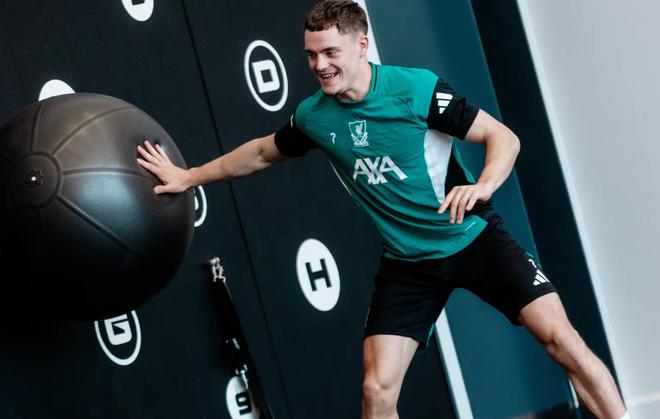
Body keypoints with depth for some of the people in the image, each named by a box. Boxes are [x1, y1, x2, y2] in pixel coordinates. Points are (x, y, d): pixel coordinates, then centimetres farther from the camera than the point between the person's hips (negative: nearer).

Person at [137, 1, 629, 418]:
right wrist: (188, 176, 20)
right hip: (407, 262, 3)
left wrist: (483, 186, -31)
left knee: (562, 339, -16)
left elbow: (504, 137, -12)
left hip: (475, 239, -3)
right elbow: (262, 153, 18)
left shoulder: (417, 88, -16)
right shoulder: (313, 116, -3)